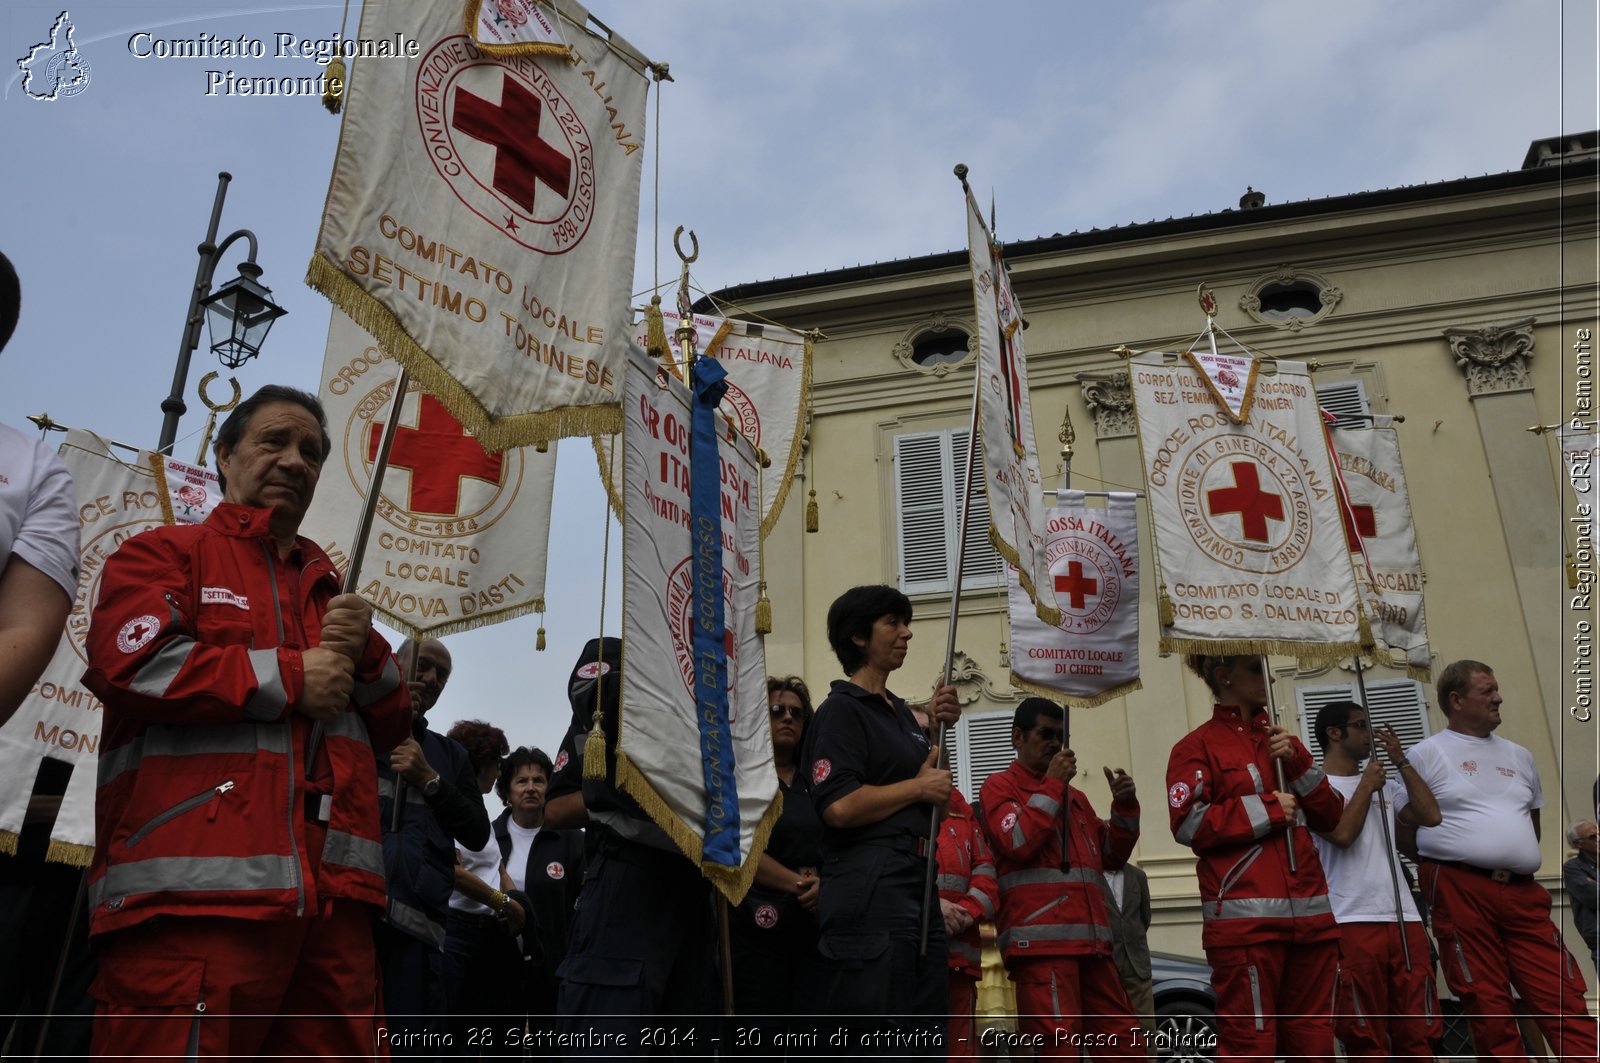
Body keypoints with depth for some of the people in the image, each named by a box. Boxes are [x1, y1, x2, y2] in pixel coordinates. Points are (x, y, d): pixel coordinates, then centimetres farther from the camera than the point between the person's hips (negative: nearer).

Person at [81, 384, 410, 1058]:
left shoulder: (333, 591, 26)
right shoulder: (165, 553, 10)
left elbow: (391, 726, 23)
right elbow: (129, 664, -10)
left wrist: (365, 655, 2)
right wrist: (290, 676, -4)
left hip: (334, 900, 6)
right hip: (192, 895, -6)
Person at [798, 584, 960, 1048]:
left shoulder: (899, 710, 19)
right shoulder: (841, 709, -8)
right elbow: (839, 806, -21)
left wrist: (937, 727, 8)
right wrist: (919, 787, -8)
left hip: (917, 888, 10)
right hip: (870, 891, -9)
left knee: (926, 1042, 11)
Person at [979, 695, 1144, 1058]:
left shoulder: (1075, 796, 26)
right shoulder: (1000, 785, 6)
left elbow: (1112, 856, 23)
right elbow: (1016, 843, -10)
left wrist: (1125, 805, 7)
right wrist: (1052, 785, -5)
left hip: (1091, 940, 7)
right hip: (1041, 940, -7)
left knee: (1125, 1041, 7)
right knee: (1060, 1045, -12)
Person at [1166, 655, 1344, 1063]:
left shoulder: (1281, 740, 21)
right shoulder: (1197, 747, 1)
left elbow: (1331, 816, 15)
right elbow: (1189, 823, -12)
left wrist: (1296, 762, 0)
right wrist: (1269, 809, -9)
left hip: (1309, 913, 6)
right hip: (1245, 918, -6)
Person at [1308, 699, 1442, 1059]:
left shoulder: (1386, 785, 19)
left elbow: (1430, 816, 6)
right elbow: (1342, 834, -16)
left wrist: (1401, 762, 9)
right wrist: (1366, 786, -4)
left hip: (1404, 920, 6)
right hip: (1352, 923, -6)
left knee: (1416, 1034, 7)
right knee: (1366, 1039, -3)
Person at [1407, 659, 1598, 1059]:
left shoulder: (1519, 756, 19)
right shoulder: (1426, 754, 0)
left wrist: (1520, 861, 16)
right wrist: (1446, 862, 0)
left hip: (1524, 893, 5)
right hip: (1460, 891, -5)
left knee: (1564, 999, -2)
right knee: (1488, 1007, -2)